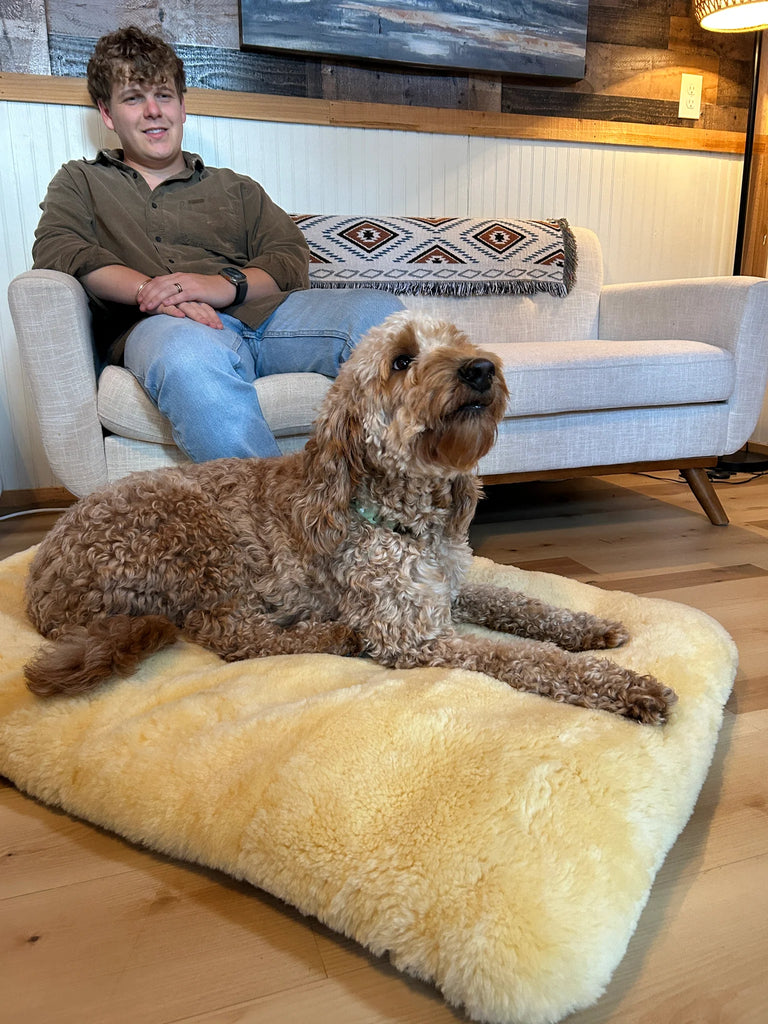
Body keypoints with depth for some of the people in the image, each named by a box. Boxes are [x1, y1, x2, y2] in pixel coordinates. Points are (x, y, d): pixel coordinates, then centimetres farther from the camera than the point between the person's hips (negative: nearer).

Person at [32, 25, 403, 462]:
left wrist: (227, 284, -9)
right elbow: (55, 249, 8)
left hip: (262, 312, 3)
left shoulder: (235, 188, 32)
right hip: (155, 324, -2)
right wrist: (149, 289, -13)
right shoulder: (80, 182, 29)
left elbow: (292, 258, 15)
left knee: (380, 311, -25)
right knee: (188, 351, -42)